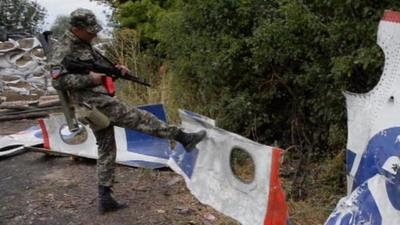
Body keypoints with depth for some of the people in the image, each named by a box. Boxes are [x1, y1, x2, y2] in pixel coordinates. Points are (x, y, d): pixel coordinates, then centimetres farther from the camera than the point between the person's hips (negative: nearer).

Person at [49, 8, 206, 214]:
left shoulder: (85, 46, 19)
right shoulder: (63, 49, -9)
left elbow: (98, 70, 23)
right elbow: (58, 81, -18)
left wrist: (115, 69, 3)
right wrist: (89, 79, -19)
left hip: (100, 102, 10)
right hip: (94, 102, -10)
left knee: (106, 150, 11)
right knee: (139, 118, -10)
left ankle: (105, 199, 16)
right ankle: (183, 137, -4)